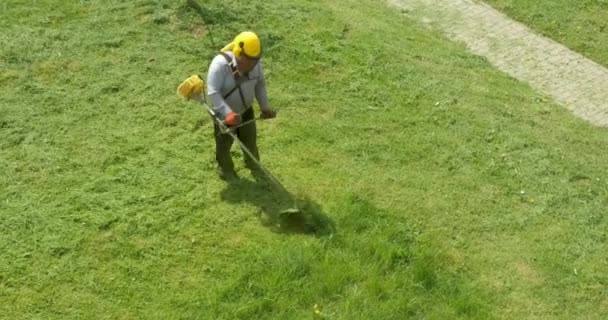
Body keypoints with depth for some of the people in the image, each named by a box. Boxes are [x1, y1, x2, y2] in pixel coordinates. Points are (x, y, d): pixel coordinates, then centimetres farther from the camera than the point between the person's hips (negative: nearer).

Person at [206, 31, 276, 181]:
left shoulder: (255, 62, -19)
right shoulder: (220, 64, -36)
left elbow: (260, 83, -2)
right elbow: (213, 93, -36)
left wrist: (265, 106, -10)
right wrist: (228, 113, -45)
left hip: (246, 110, 5)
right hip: (224, 113, -4)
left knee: (250, 139, 26)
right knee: (224, 143, 19)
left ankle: (253, 164, 54)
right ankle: (225, 169, 47)